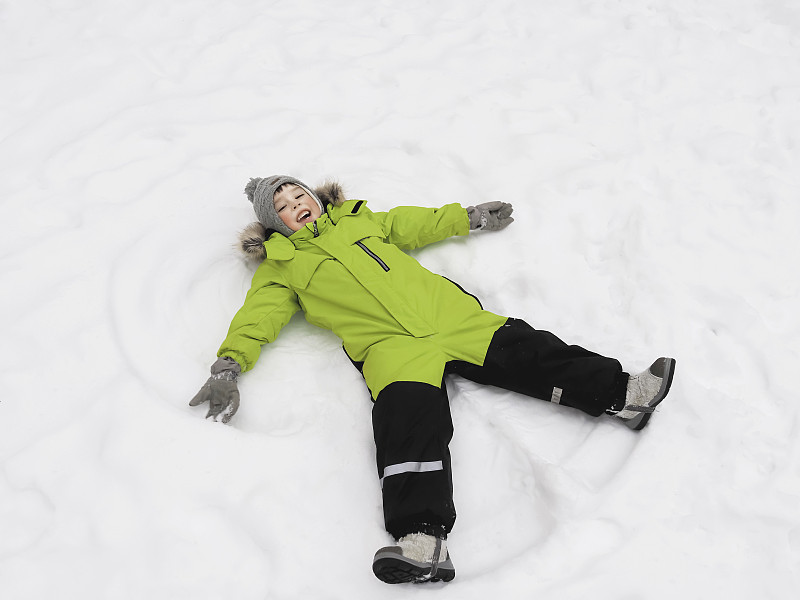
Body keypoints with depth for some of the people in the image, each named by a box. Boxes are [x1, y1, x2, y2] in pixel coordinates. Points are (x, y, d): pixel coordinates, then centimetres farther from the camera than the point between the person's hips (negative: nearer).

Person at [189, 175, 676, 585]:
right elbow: (258, 316, 6)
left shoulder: (359, 218, 28)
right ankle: (423, 538, -44)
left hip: (448, 310, 5)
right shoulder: (281, 264, 18)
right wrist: (229, 366, -11)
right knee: (409, 419, -30)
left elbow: (413, 225, 38)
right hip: (388, 345, -4)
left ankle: (619, 393, -7)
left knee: (525, 352, -11)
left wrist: (471, 217, 41)